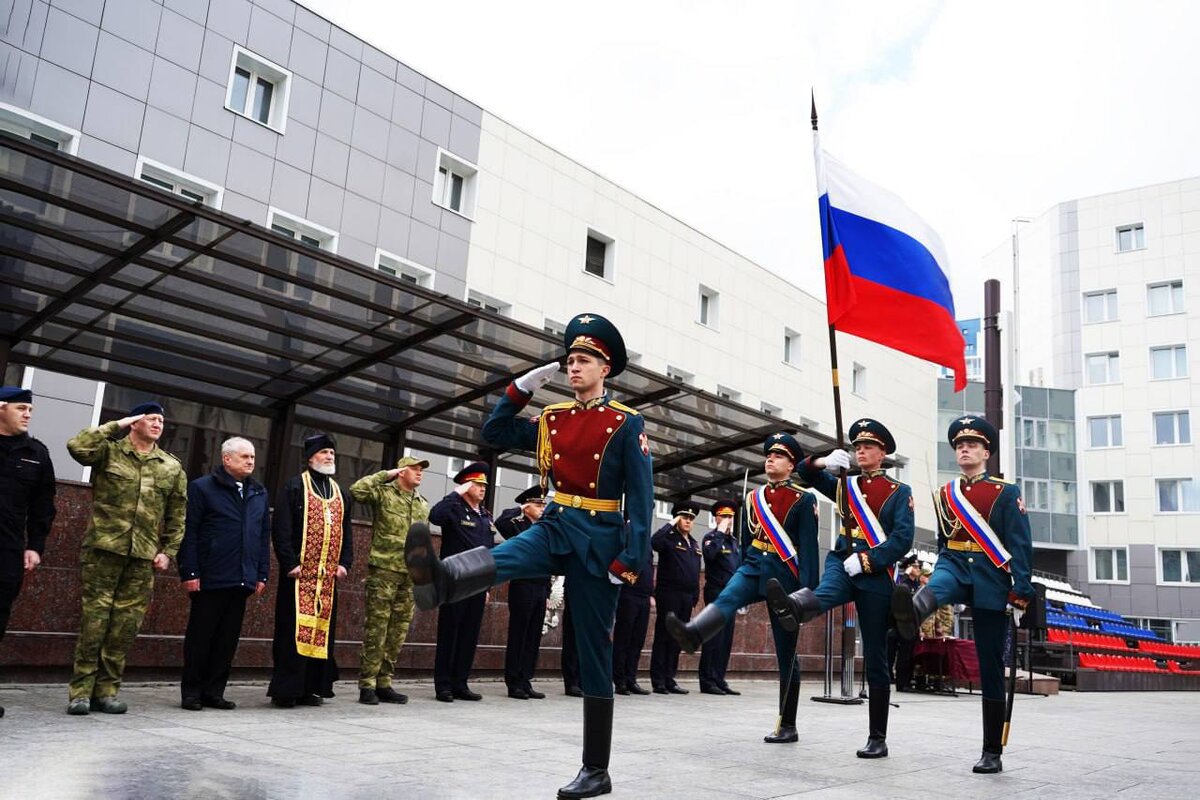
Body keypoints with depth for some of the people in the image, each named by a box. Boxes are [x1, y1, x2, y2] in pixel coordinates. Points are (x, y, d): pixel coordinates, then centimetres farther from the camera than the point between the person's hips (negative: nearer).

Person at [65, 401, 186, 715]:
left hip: (144, 556, 3)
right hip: (103, 548, -3)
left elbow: (177, 516, 13)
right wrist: (115, 426, -8)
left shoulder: (172, 467, 11)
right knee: (94, 618, -3)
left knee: (126, 623, 3)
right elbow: (77, 446, -18)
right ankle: (81, 689, 6)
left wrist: (168, 552, 6)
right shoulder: (109, 452, 3)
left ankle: (106, 690, 13)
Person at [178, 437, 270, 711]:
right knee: (200, 637, 4)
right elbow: (189, 533, -6)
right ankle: (191, 692, 15)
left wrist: (262, 574, 10)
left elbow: (264, 536, 16)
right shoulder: (202, 487, -2)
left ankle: (214, 692, 17)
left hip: (242, 580, 5)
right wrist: (189, 573, -12)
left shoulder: (259, 493, 14)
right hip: (210, 579, -5)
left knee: (228, 639, 9)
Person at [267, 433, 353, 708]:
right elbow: (281, 528, -8)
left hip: (328, 575, 5)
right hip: (299, 573, -5)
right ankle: (285, 690, 1)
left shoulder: (341, 494, 17)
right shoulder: (294, 487, -1)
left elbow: (346, 532, 17)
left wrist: (345, 563, 4)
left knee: (322, 629, 6)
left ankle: (312, 688, 13)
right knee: (294, 630, -6)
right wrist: (290, 563, -15)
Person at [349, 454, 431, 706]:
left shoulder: (423, 505, 17)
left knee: (398, 630, 7)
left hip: (411, 574, 6)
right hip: (384, 570, -6)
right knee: (376, 628, -4)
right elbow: (356, 490, -20)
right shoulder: (384, 493, 0)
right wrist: (386, 475, -11)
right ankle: (367, 685, 2)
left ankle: (384, 683, 15)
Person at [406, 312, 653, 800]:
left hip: (598, 540, -4)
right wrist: (521, 388, 5)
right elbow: (494, 435, 15)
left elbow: (642, 498, -9)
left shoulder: (627, 424, -5)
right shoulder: (551, 419, 10)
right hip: (554, 527, 4)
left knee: (593, 654, 1)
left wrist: (631, 559, -17)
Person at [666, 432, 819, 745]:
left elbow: (809, 546, -8)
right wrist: (740, 577, 20)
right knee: (726, 599, -31)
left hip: (784, 575, -4)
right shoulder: (752, 498, 14)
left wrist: (808, 590, -15)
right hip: (753, 566, 4)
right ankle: (693, 634, -61)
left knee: (786, 655, 2)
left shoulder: (803, 499, -2)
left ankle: (788, 726, 11)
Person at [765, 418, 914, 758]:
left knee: (874, 658, 2)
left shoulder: (899, 492, 5)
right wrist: (823, 462, -2)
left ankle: (877, 738, 9)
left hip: (876, 576, -2)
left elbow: (903, 538, -7)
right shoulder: (844, 484, 18)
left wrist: (867, 560, -19)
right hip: (841, 563, 2)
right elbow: (805, 474, 20)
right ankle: (792, 608, -73)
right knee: (824, 593, -36)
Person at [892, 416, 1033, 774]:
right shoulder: (945, 494, 11)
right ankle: (913, 611, -72)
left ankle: (992, 753, 8)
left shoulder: (1006, 492, -1)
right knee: (936, 586, -36)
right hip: (955, 567, 3)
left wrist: (1020, 594, -14)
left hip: (990, 580, -3)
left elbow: (1021, 546, -6)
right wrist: (936, 589, 19)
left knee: (990, 668, 1)